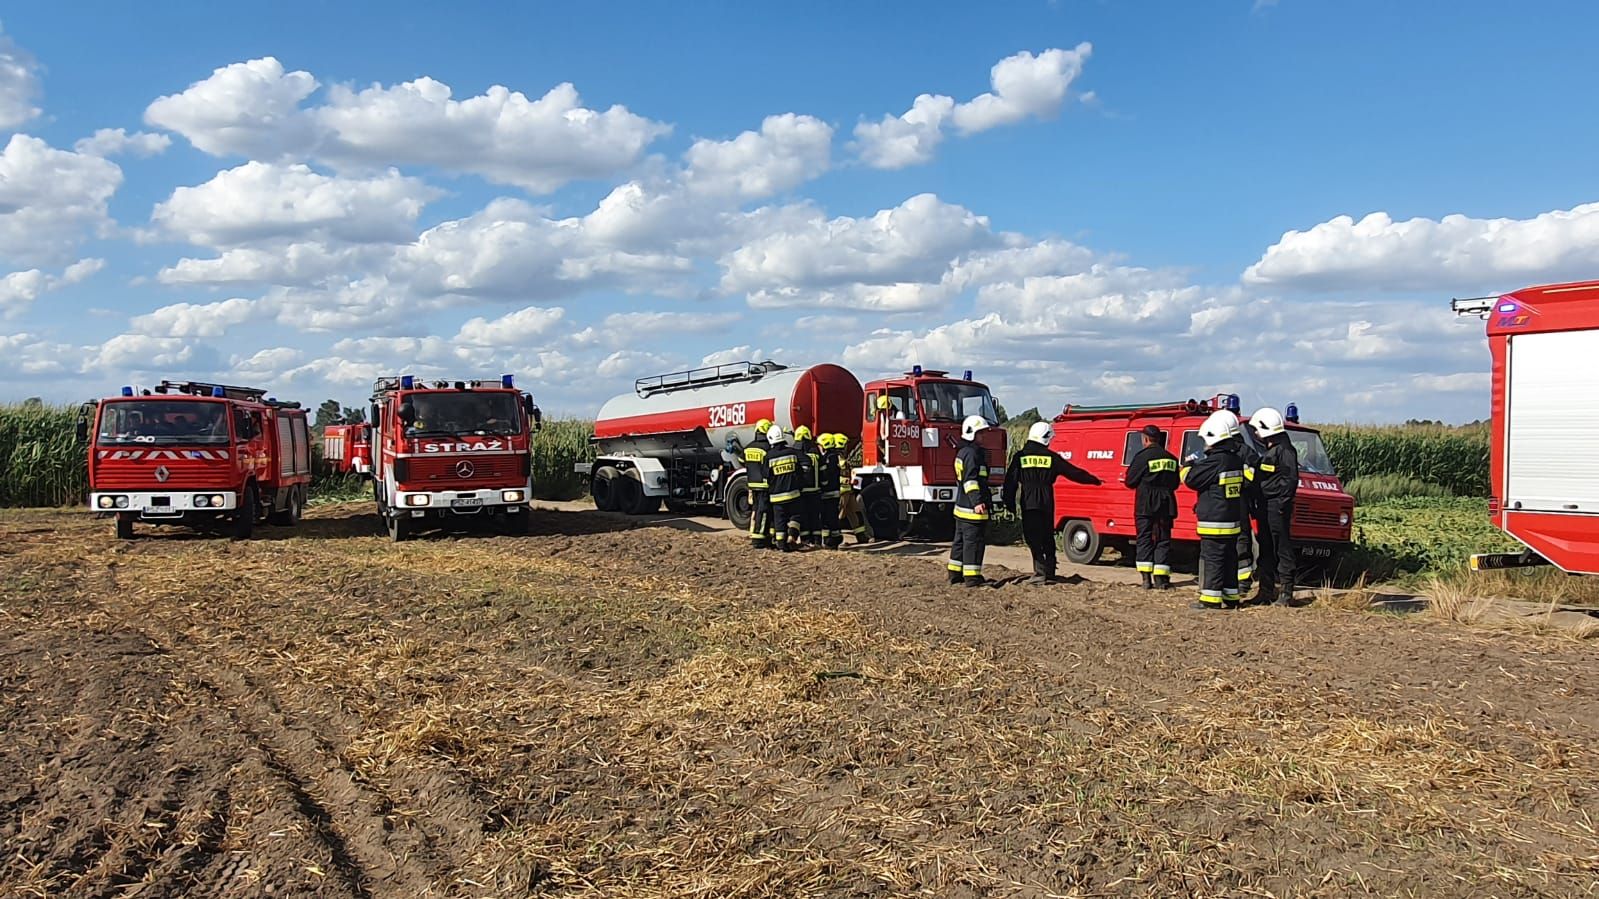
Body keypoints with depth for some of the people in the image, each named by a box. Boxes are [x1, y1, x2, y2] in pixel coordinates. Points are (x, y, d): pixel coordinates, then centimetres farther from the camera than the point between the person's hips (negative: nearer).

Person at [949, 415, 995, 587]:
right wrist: (977, 501, -31)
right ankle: (972, 577, -4)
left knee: (960, 540, 15)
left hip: (962, 506, 11)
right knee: (973, 541, -6)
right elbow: (970, 480, -24)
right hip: (972, 508, -11)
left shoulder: (962, 452, 17)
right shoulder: (972, 453, -15)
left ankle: (955, 573, 22)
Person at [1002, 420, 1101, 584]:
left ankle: (1040, 573, -10)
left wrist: (1009, 503, 6)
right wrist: (1095, 480, 23)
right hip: (1047, 503, 2)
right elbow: (1073, 472, 11)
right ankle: (1049, 573, 19)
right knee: (1047, 537, 15)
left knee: (1033, 538, -2)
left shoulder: (1020, 456, 0)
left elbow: (1011, 480, -1)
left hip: (1029, 503, -2)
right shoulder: (1051, 457, 4)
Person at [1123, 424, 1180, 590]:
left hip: (1145, 506, -4)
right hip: (1166, 505, 4)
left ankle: (1146, 579, -3)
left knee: (1144, 540, 2)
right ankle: (1161, 579, 5)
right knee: (1163, 540, 9)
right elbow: (1175, 484, 14)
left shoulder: (1142, 456, -10)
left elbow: (1130, 482, -7)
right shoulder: (1171, 458, 7)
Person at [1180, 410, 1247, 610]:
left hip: (1214, 522, -9)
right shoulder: (1236, 461, 11)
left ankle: (1210, 599, -4)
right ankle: (1230, 597, 17)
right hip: (1233, 520, 9)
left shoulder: (1215, 461, -18)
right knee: (1229, 559, 12)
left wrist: (1189, 464, 7)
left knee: (1211, 559, -4)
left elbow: (1190, 479, -12)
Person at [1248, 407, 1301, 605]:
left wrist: (1282, 503, -20)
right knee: (1266, 550, 12)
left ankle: (1286, 593, -5)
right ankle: (1266, 591, 17)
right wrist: (1257, 504, 19)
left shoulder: (1284, 449, -10)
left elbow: (1291, 479, -16)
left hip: (1277, 507, -10)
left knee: (1283, 550, -7)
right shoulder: (1268, 450, 20)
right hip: (1265, 506, 10)